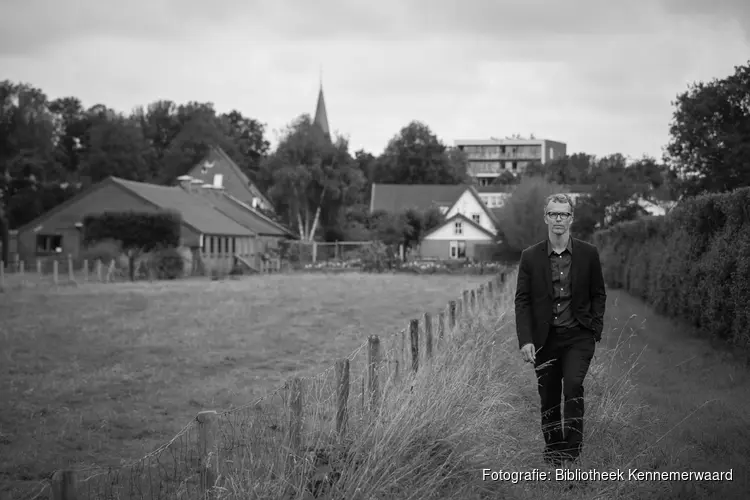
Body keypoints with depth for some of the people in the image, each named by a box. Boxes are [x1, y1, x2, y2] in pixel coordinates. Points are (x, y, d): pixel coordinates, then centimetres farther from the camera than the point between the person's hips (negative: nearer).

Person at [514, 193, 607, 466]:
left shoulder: (588, 254, 1)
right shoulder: (530, 256, 0)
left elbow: (598, 294, 9)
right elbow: (522, 300, 0)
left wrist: (595, 329, -1)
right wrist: (525, 340, -9)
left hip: (578, 336, -1)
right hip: (545, 338, 1)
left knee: (573, 385, -19)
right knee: (548, 397, 7)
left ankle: (572, 448, -10)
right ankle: (552, 448, 24)